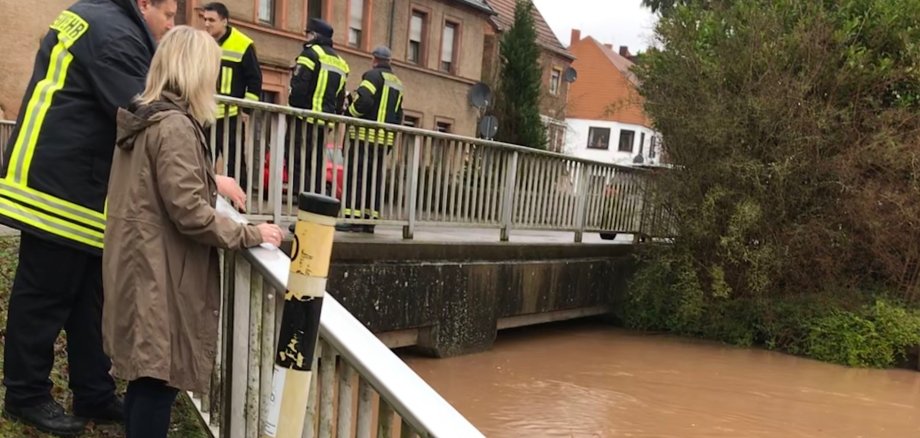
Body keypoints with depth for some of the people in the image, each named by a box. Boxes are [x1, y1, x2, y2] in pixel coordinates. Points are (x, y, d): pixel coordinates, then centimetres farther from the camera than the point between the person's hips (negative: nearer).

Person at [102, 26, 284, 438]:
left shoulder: (144, 117, 11)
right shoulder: (175, 126, -18)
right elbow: (189, 213, -22)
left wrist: (213, 183, 27)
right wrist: (250, 234, -14)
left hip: (142, 265, 10)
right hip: (162, 274, -10)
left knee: (147, 374, 20)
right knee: (159, 378, 1)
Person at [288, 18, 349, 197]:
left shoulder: (312, 52, -4)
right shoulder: (340, 62, 21)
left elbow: (298, 86, -14)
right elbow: (340, 97, 20)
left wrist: (294, 107, -1)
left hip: (306, 120, -8)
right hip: (324, 122, 8)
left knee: (297, 164, -6)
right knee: (316, 167, 12)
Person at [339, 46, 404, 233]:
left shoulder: (373, 75, -4)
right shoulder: (397, 82, 21)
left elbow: (363, 100, -18)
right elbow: (398, 114, 21)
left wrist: (350, 113, -3)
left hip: (366, 135, -8)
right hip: (385, 138, 8)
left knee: (356, 176, -6)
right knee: (375, 179, 10)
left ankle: (353, 218, -9)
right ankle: (370, 219, 10)